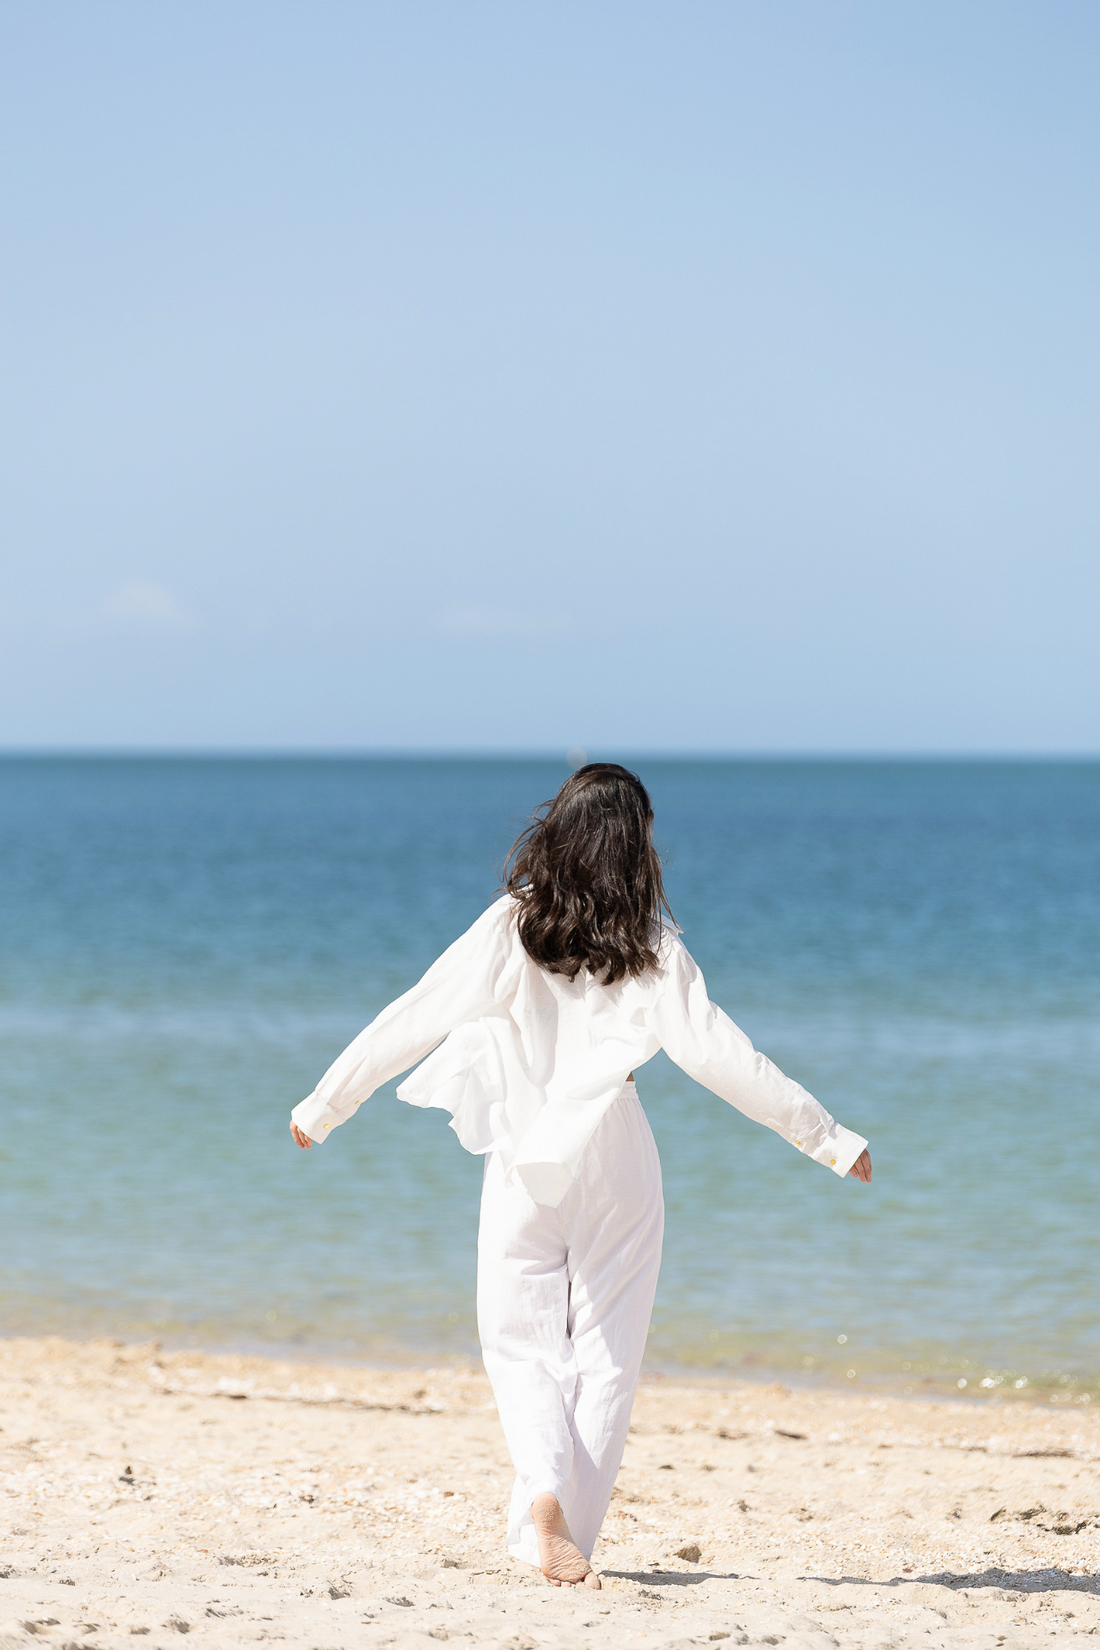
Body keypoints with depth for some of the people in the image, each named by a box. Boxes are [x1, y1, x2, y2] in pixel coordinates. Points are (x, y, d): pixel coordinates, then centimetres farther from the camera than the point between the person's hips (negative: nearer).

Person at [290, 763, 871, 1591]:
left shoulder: (511, 931, -7)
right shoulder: (652, 946, -7)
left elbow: (413, 1021, -7)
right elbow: (716, 1054, -12)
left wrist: (325, 1105, 2)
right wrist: (826, 1135, -6)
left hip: (525, 1159, 0)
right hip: (617, 1163, 0)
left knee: (522, 1342, 11)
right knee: (605, 1352, 12)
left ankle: (543, 1495, -14)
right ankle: (571, 1537, 9)